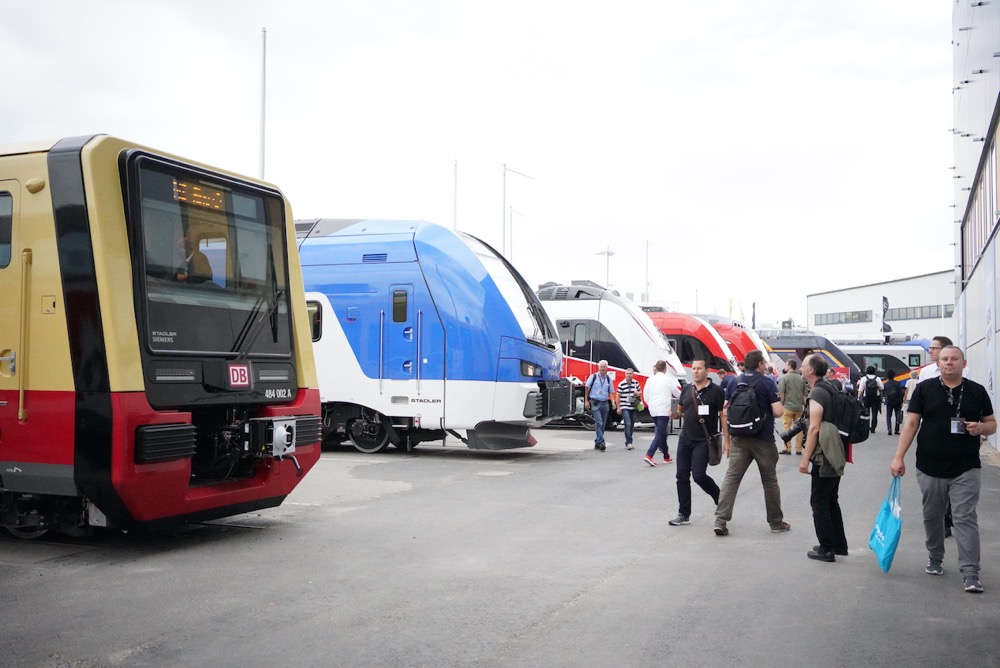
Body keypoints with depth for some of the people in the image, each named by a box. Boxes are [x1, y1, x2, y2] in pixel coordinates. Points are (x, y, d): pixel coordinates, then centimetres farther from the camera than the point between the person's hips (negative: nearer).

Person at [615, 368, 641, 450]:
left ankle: (628, 443, 20)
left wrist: (637, 393, -6)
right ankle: (628, 443, -16)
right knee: (628, 424, -16)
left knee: (632, 425, 10)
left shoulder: (636, 383, 7)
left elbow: (640, 392, 19)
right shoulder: (621, 384, -7)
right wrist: (618, 408, -5)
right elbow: (618, 396, -3)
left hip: (633, 408, 5)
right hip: (625, 408, -5)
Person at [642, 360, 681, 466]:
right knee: (660, 434, -6)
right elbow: (678, 394, 3)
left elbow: (645, 397, 8)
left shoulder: (650, 379, 6)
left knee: (662, 433, 18)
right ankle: (649, 455, -20)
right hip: (664, 410, -6)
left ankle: (666, 457, 26)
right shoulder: (668, 380, -6)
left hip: (653, 411, 6)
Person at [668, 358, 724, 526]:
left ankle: (720, 498, 18)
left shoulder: (716, 391, -7)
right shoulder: (686, 389, 9)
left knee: (699, 475, -11)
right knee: (682, 476, 4)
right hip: (685, 438, 6)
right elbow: (679, 410, 19)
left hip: (703, 441, -6)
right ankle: (684, 515, 12)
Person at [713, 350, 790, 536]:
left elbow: (725, 412, 6)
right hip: (763, 439, -3)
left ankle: (720, 520, -8)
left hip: (739, 438, 3)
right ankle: (776, 522, 22)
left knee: (731, 478, 0)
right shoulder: (767, 382, -7)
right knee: (769, 481, 10)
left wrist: (727, 439, 12)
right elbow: (778, 411, -13)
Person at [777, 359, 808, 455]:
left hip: (787, 406, -4)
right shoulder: (801, 378, 7)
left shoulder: (784, 377, -8)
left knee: (787, 428, 1)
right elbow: (804, 395, 11)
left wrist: (781, 405, -1)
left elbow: (781, 393, -10)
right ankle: (799, 449, 12)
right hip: (799, 407, 5)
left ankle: (787, 449, 1)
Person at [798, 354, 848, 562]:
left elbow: (814, 428, -21)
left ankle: (826, 548, 2)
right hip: (835, 456, 9)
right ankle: (839, 545, 24)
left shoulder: (817, 393, -16)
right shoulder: (830, 389, 13)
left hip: (824, 457, -9)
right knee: (831, 501, 17)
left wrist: (805, 458, -19)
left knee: (819, 502, -2)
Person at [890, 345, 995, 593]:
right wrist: (899, 457, -7)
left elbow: (992, 423, 11)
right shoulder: (925, 389, 1)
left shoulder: (977, 391, 4)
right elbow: (911, 423, 0)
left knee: (966, 519, -5)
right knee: (932, 517, 14)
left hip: (965, 470, -1)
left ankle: (970, 574, -4)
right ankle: (935, 559, 33)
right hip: (930, 468, 1)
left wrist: (981, 428, -14)